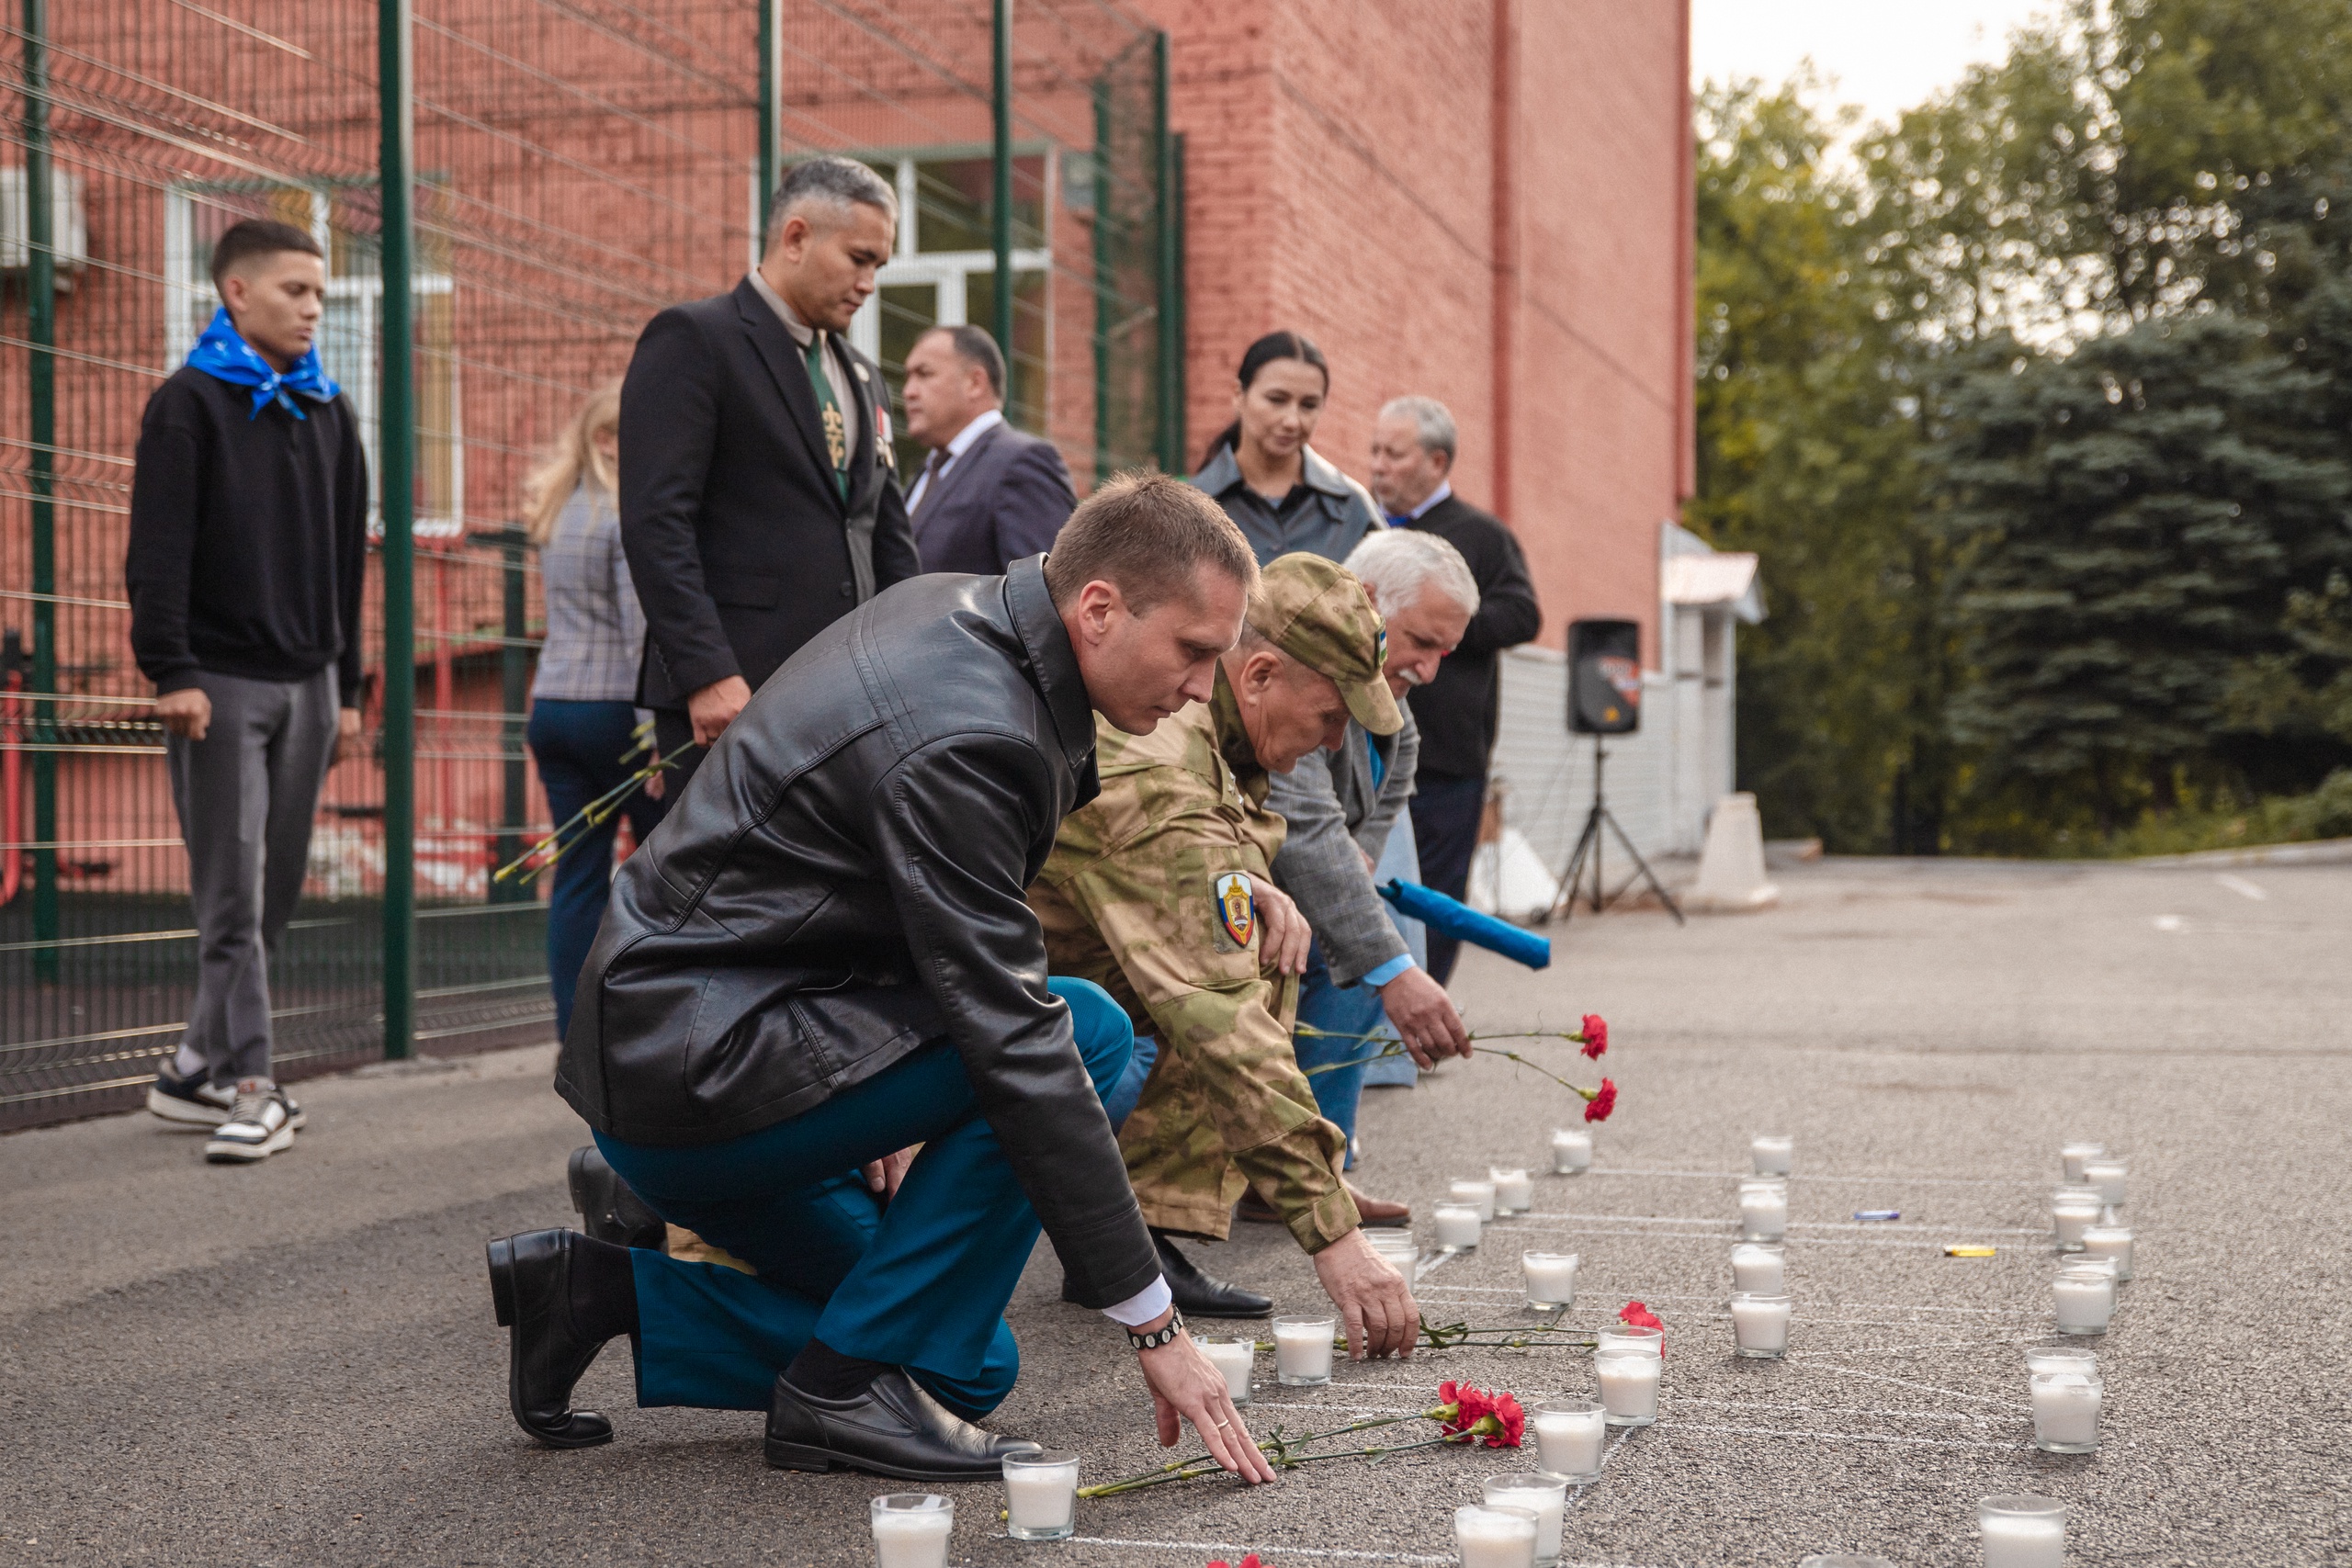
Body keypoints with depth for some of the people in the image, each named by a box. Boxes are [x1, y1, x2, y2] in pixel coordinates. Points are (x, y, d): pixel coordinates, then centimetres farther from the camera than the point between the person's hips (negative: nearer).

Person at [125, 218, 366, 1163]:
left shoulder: (328, 414, 16)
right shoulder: (188, 405, -2)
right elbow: (159, 548, -9)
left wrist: (346, 686, 15)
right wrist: (172, 670, -17)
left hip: (307, 684, 6)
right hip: (219, 684, -6)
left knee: (276, 891, 7)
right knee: (233, 892, -6)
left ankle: (197, 1067, 18)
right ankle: (249, 1087, -6)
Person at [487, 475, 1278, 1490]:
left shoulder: (952, 608, 5)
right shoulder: (965, 738, -25)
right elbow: (1015, 1042, -27)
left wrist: (899, 1096, 16)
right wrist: (1154, 1325, -23)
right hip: (691, 1070, -10)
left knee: (974, 1362, 12)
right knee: (1084, 1035, -20)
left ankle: (605, 1288, 13)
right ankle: (850, 1381, -10)